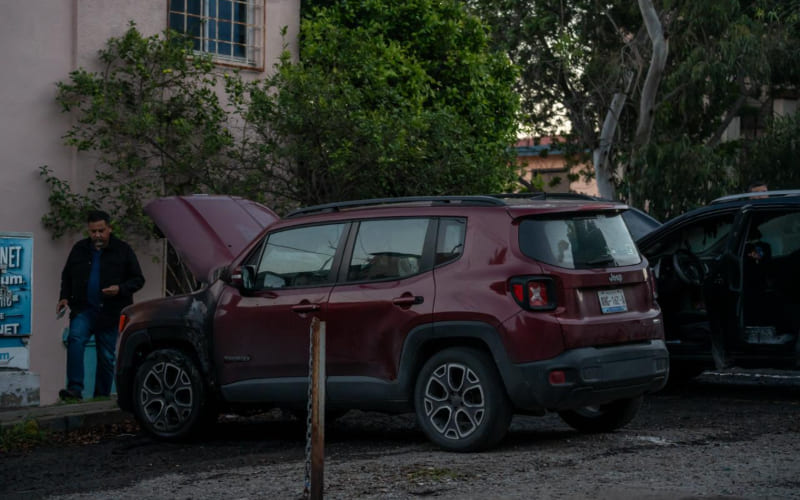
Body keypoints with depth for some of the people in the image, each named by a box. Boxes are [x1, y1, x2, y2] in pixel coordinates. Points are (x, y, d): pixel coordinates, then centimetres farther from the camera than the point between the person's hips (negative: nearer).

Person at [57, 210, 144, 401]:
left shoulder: (123, 250, 1)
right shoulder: (79, 249, 8)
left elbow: (138, 280, 2)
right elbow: (67, 276, 20)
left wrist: (120, 289, -16)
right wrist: (64, 297, 4)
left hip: (110, 313, -1)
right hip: (83, 309, 1)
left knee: (107, 357, 4)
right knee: (75, 339, -25)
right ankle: (75, 388, -28)